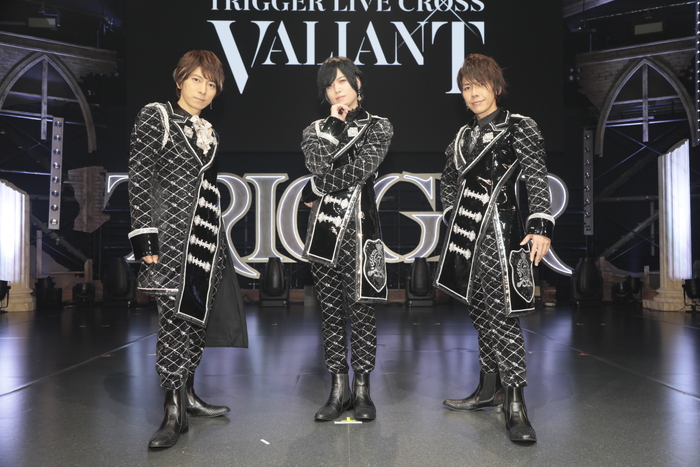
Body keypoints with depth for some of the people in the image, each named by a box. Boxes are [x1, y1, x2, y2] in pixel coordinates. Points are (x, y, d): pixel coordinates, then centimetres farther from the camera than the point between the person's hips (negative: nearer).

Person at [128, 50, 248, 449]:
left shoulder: (210, 133, 18)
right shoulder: (156, 117, 1)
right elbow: (139, 177, -6)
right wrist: (145, 234, -13)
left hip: (207, 236, 6)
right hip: (172, 233, -6)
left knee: (198, 315, 8)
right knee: (175, 316, -8)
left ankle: (187, 393, 20)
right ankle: (175, 410, -1)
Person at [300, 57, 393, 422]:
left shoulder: (378, 128, 5)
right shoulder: (315, 129, 13)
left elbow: (353, 174, -10)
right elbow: (321, 169, -8)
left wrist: (314, 191, -2)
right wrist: (336, 124, -3)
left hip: (360, 226, -2)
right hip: (323, 227, 3)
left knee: (362, 309, 0)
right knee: (330, 309, 6)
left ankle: (362, 389, 14)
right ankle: (339, 388, 18)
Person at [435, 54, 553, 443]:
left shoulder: (520, 127, 0)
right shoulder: (463, 136, 17)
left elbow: (538, 181, -7)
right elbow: (449, 182, 25)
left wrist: (541, 227, -18)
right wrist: (454, 218, 12)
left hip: (500, 228, -6)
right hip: (467, 231, 6)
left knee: (502, 313, -11)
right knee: (480, 311, 11)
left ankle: (515, 404, -4)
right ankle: (489, 389, 23)